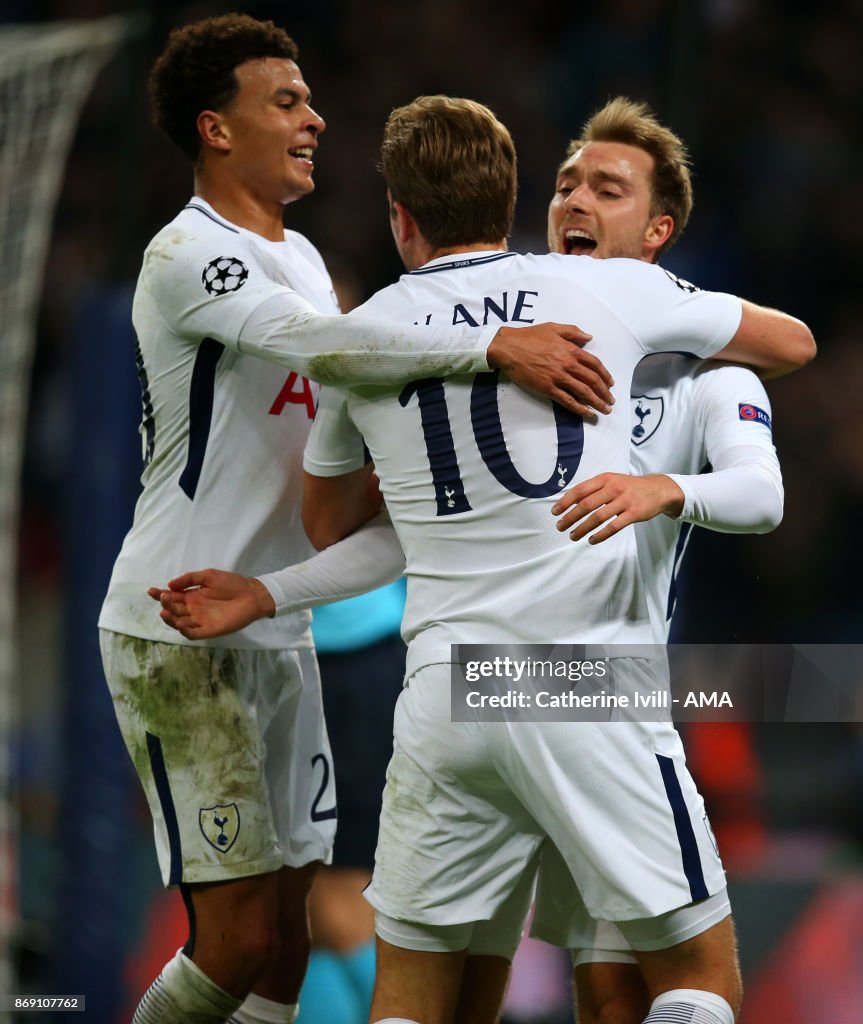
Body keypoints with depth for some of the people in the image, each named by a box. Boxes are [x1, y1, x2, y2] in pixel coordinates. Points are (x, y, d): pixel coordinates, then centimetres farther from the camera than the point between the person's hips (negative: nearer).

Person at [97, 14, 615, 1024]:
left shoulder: (299, 257, 15)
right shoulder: (183, 256, -15)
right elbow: (321, 344, -33)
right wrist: (496, 345, -40)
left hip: (279, 631, 9)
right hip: (180, 637, -9)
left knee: (289, 939, 7)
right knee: (239, 938, -10)